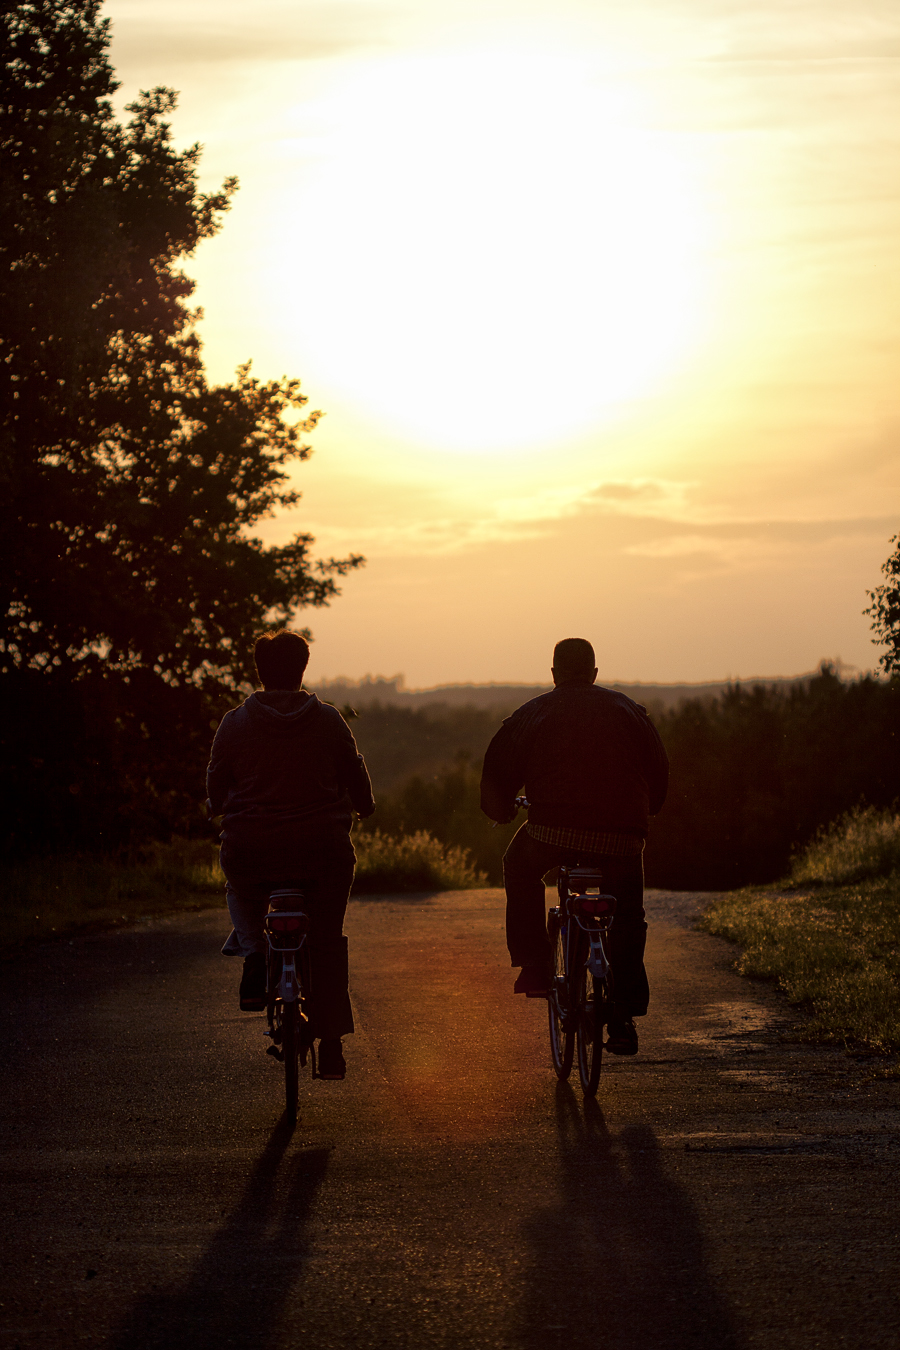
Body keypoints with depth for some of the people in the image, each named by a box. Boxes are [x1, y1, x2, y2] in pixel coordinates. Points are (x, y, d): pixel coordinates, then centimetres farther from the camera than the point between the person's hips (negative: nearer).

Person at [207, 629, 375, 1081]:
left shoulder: (235, 723, 0)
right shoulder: (329, 721, 1)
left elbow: (216, 788, 7)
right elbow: (355, 776, 10)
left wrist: (223, 809, 31)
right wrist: (364, 807, 32)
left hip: (251, 848, 0)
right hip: (321, 848, 0)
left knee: (240, 886, 36)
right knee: (326, 942, 15)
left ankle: (251, 950, 7)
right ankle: (331, 1043, 9)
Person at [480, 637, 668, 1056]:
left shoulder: (532, 714, 10)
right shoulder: (630, 712, 16)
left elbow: (497, 774, 9)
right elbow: (659, 774, 20)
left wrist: (501, 811, 28)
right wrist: (639, 814, 36)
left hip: (552, 835, -1)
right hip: (621, 841, 1)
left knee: (519, 869, 30)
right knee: (625, 926, 17)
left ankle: (533, 966, 22)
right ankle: (624, 1019, 8)